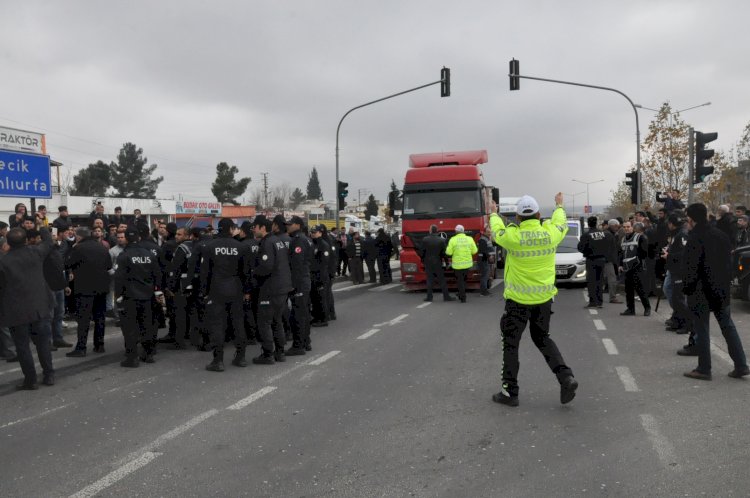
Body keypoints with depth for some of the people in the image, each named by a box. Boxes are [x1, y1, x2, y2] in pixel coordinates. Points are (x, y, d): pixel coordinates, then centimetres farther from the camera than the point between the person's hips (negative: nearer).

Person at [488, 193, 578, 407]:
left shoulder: (512, 236, -16)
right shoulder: (551, 233, -8)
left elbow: (497, 230, 7)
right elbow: (560, 223, 17)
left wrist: (493, 213, 29)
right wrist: (559, 206, 38)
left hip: (517, 300, -4)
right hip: (544, 298, 4)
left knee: (511, 344, 9)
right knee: (542, 338, 23)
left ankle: (510, 392, 15)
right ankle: (566, 377, 8)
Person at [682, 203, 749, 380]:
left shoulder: (695, 238, -15)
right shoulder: (720, 234, 7)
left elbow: (691, 267, -17)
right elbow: (729, 261, 11)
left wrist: (687, 289, -9)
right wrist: (726, 282, 16)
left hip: (700, 292, -7)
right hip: (721, 290, 7)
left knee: (701, 329, 1)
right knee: (727, 326, 14)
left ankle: (704, 369, 7)